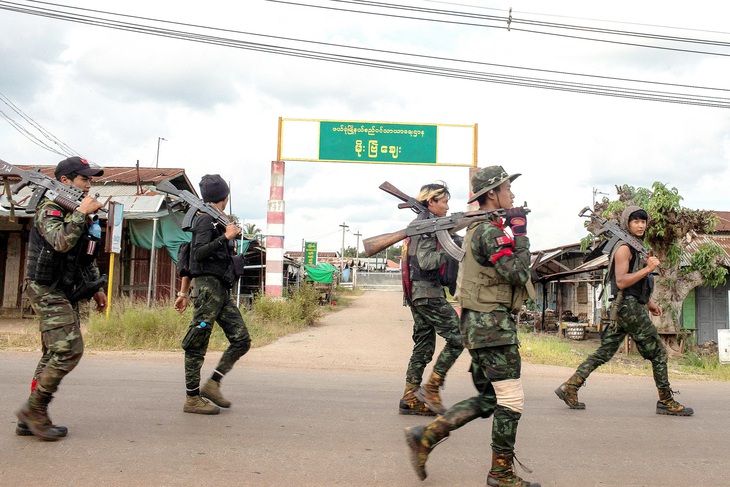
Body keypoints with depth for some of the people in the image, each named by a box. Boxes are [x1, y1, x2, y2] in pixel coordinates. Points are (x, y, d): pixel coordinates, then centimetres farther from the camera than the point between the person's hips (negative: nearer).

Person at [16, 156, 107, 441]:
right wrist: (81, 213, -23)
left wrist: (95, 287, 18)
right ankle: (34, 409, -2)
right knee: (70, 349, -16)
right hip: (47, 290, -9)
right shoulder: (49, 209, -10)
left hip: (66, 293, 9)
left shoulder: (78, 213, 16)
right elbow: (62, 242, -29)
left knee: (54, 354, 10)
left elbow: (88, 259, 22)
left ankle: (31, 420, 17)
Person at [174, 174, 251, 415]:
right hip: (208, 286, -9)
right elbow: (198, 253, -17)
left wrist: (184, 292, 21)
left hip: (221, 290, 9)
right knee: (197, 345, -3)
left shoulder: (217, 220, 21)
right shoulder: (207, 219, -5)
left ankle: (212, 384, 8)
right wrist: (226, 236, -17)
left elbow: (190, 258, 22)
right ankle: (192, 399, 4)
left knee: (241, 339, 2)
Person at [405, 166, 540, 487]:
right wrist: (520, 231, -11)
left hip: (479, 324, 10)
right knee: (511, 400, 0)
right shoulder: (490, 231, -14)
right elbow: (518, 273, -19)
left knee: (488, 399, 15)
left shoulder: (479, 229, 18)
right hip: (492, 323, -10)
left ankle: (425, 436, 12)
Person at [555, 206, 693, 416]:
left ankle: (569, 387, 6)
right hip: (629, 307, -10)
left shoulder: (635, 247, 21)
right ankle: (666, 402, 9)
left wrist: (649, 302, 23)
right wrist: (648, 269, -23)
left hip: (632, 306, 10)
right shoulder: (623, 248, -10)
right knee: (658, 353, -1)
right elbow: (621, 281, -20)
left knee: (604, 353, 7)